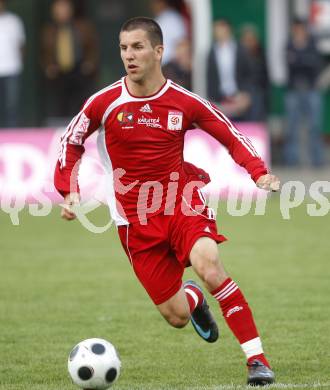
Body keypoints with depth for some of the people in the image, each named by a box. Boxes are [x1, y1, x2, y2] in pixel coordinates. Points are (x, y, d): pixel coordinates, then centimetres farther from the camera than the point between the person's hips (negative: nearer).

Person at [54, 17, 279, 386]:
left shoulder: (185, 103, -4)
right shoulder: (104, 103, -5)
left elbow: (232, 137, 6)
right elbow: (71, 143, 10)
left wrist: (259, 173, -11)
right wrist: (69, 192, -3)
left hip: (182, 205, -1)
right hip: (135, 220, 1)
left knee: (209, 267, -32)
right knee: (176, 317, -3)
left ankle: (257, 359, -24)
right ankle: (193, 297, 39)